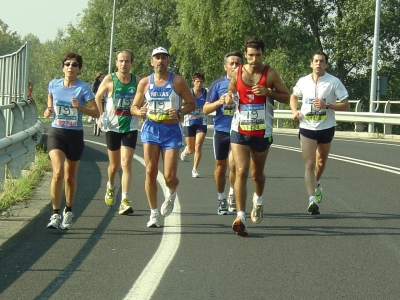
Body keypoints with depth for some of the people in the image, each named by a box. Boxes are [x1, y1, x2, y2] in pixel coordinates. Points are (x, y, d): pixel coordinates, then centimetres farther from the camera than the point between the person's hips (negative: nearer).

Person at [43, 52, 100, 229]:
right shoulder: (53, 85, 2)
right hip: (56, 133, 0)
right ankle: (55, 215, -15)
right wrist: (48, 111, -4)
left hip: (75, 135, 0)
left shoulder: (83, 88, -5)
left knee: (70, 177, 12)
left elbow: (96, 113, -8)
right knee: (58, 173, -19)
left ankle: (68, 212, 32)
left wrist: (80, 108, -24)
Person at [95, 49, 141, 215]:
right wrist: (100, 117, 0)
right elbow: (97, 97, 9)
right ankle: (110, 186, 45)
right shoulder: (109, 80, -4)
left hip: (130, 127, 0)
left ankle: (125, 201, -15)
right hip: (113, 127, 0)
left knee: (126, 163, -13)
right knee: (114, 165, 12)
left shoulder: (137, 80, -1)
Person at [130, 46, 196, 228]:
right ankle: (154, 213, 7)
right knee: (150, 172, -5)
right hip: (151, 129, 2)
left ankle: (171, 194, 31)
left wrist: (179, 113, -16)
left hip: (171, 131, -2)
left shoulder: (177, 81, -1)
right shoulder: (145, 83, 7)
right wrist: (139, 112, -10)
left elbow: (192, 104, 3)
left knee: (169, 176, -6)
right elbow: (134, 106, 14)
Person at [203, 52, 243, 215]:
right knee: (220, 167, 8)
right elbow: (205, 109, 5)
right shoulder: (217, 84, 5)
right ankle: (221, 199, 25)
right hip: (221, 130, 1)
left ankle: (232, 194, 5)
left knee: (233, 162, -17)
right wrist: (219, 102, -13)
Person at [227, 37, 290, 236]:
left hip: (262, 132, 0)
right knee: (241, 171, -12)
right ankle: (240, 217, -16)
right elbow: (230, 92, 19)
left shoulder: (270, 74, -4)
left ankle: (258, 200, 47)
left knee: (257, 173, 15)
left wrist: (268, 92, -17)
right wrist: (229, 97, -6)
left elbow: (286, 97, 0)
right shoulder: (237, 73, 2)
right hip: (239, 130, 0)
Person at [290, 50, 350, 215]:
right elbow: (294, 96, 21)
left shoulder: (334, 82, -7)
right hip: (307, 128, 0)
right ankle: (312, 199, -18)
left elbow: (346, 105, -8)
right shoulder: (303, 81, 1)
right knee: (309, 164, -11)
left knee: (321, 161, 19)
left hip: (326, 127, 0)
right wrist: (295, 111, 2)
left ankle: (316, 184, 49)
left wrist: (327, 105, -22)